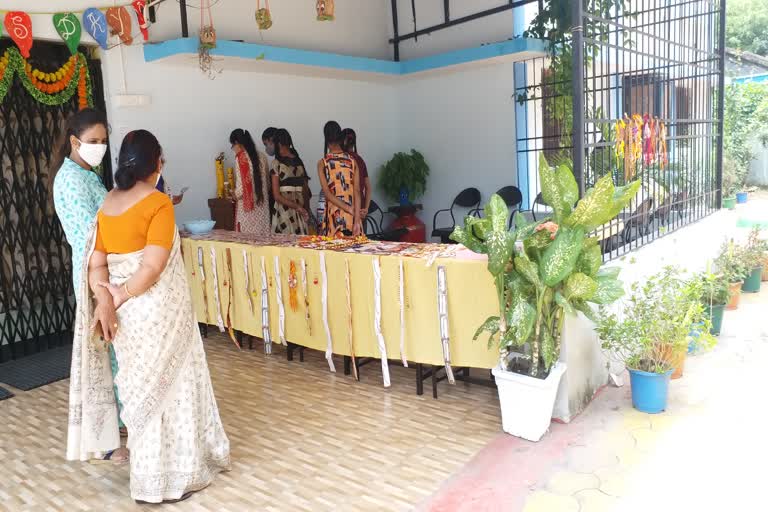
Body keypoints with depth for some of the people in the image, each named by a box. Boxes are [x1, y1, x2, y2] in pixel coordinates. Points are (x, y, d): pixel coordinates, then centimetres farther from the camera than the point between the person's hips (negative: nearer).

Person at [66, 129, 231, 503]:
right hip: (158, 311, -7)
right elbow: (152, 267, -21)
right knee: (166, 388, 7)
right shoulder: (158, 203, -15)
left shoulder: (107, 204, 6)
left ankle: (149, 471, 34)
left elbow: (96, 264, 1)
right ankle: (168, 478, 20)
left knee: (142, 387, 19)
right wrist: (120, 296, -10)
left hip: (126, 312, 7)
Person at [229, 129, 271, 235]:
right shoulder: (261, 156, 8)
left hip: (247, 208, -6)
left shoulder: (242, 157, -10)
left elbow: (242, 186, -14)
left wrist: (234, 196, 4)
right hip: (262, 206, 6)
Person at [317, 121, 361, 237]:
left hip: (334, 215, -2)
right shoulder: (352, 161, 2)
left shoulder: (322, 163, -2)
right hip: (352, 216, 2)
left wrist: (350, 209, -10)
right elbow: (356, 192, -4)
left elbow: (327, 193, -10)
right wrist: (357, 220, -5)